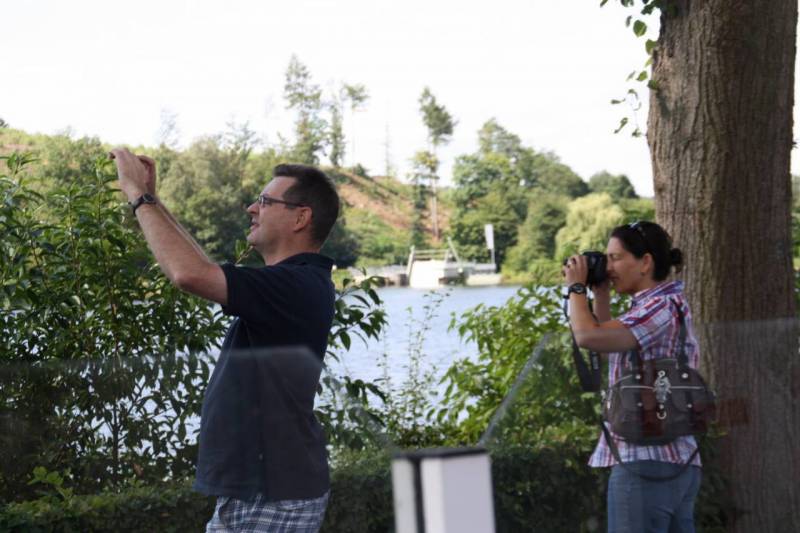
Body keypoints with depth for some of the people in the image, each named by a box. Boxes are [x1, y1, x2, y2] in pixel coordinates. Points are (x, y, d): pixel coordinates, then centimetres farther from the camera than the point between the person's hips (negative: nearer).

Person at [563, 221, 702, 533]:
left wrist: (576, 286, -7)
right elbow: (608, 344, 32)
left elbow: (588, 336, -25)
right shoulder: (658, 306, 19)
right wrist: (600, 293, 20)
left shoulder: (661, 307, -13)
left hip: (646, 463, -10)